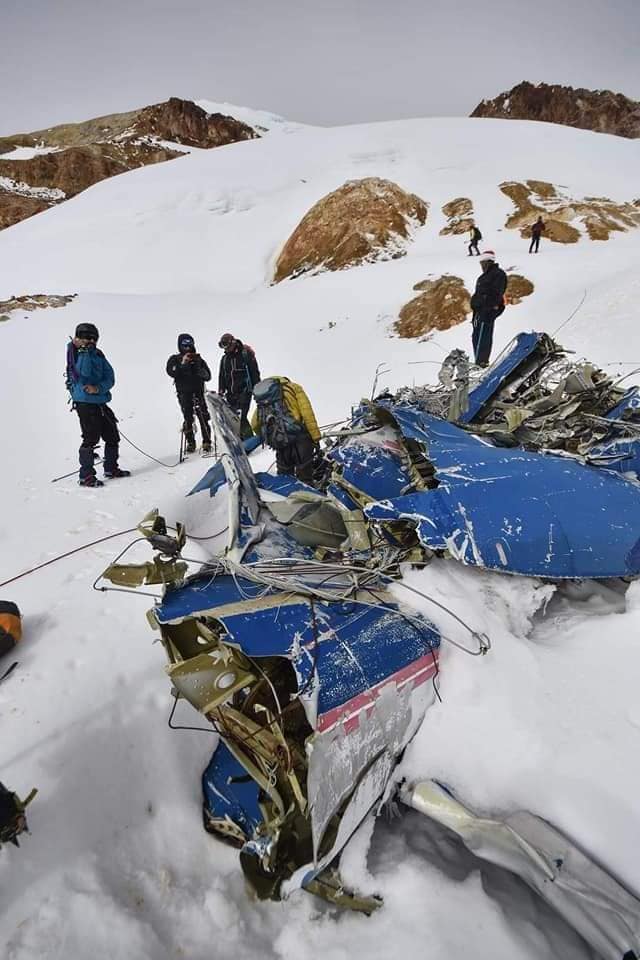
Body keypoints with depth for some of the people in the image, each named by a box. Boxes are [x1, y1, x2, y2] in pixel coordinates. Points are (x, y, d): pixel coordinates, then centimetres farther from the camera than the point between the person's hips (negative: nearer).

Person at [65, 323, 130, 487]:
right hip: (85, 403, -6)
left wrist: (98, 388, -17)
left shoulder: (98, 354, 6)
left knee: (112, 436, 13)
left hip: (101, 402, 6)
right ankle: (86, 476, 0)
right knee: (91, 439, -10)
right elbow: (84, 372, -26)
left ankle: (111, 469, 29)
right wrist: (82, 351, -25)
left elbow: (110, 377, 0)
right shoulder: (75, 354, -7)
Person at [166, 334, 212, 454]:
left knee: (203, 417, -6)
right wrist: (182, 364, -20)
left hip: (198, 392, 1)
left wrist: (199, 370, -11)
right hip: (184, 393, 0)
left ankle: (207, 443, -1)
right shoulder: (175, 359, 9)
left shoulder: (198, 359, 11)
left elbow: (208, 376, 7)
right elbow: (171, 372, -10)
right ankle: (190, 443, 9)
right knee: (188, 418, -1)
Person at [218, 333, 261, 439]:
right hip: (231, 393, 6)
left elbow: (254, 372, -2)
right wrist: (221, 391, 9)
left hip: (244, 391, -6)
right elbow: (222, 376, 21)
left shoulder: (246, 354, -1)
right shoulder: (224, 359, 15)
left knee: (241, 417, -15)